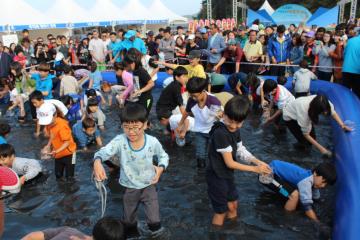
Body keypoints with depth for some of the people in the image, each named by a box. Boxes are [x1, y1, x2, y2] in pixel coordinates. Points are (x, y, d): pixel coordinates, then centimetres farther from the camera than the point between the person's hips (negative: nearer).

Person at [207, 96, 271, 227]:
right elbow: (230, 163, -25)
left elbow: (241, 151, 5)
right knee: (221, 212, 8)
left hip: (227, 174, 9)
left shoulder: (235, 130, -2)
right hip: (217, 177, -8)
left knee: (233, 206, 24)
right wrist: (255, 169, -17)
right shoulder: (220, 133, -30)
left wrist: (258, 162, -11)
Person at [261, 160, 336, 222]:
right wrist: (318, 224, -26)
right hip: (268, 174, -10)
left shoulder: (312, 177, 1)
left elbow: (316, 197, 16)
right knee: (294, 195, -25)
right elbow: (307, 205, -29)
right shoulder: (306, 181, -27)